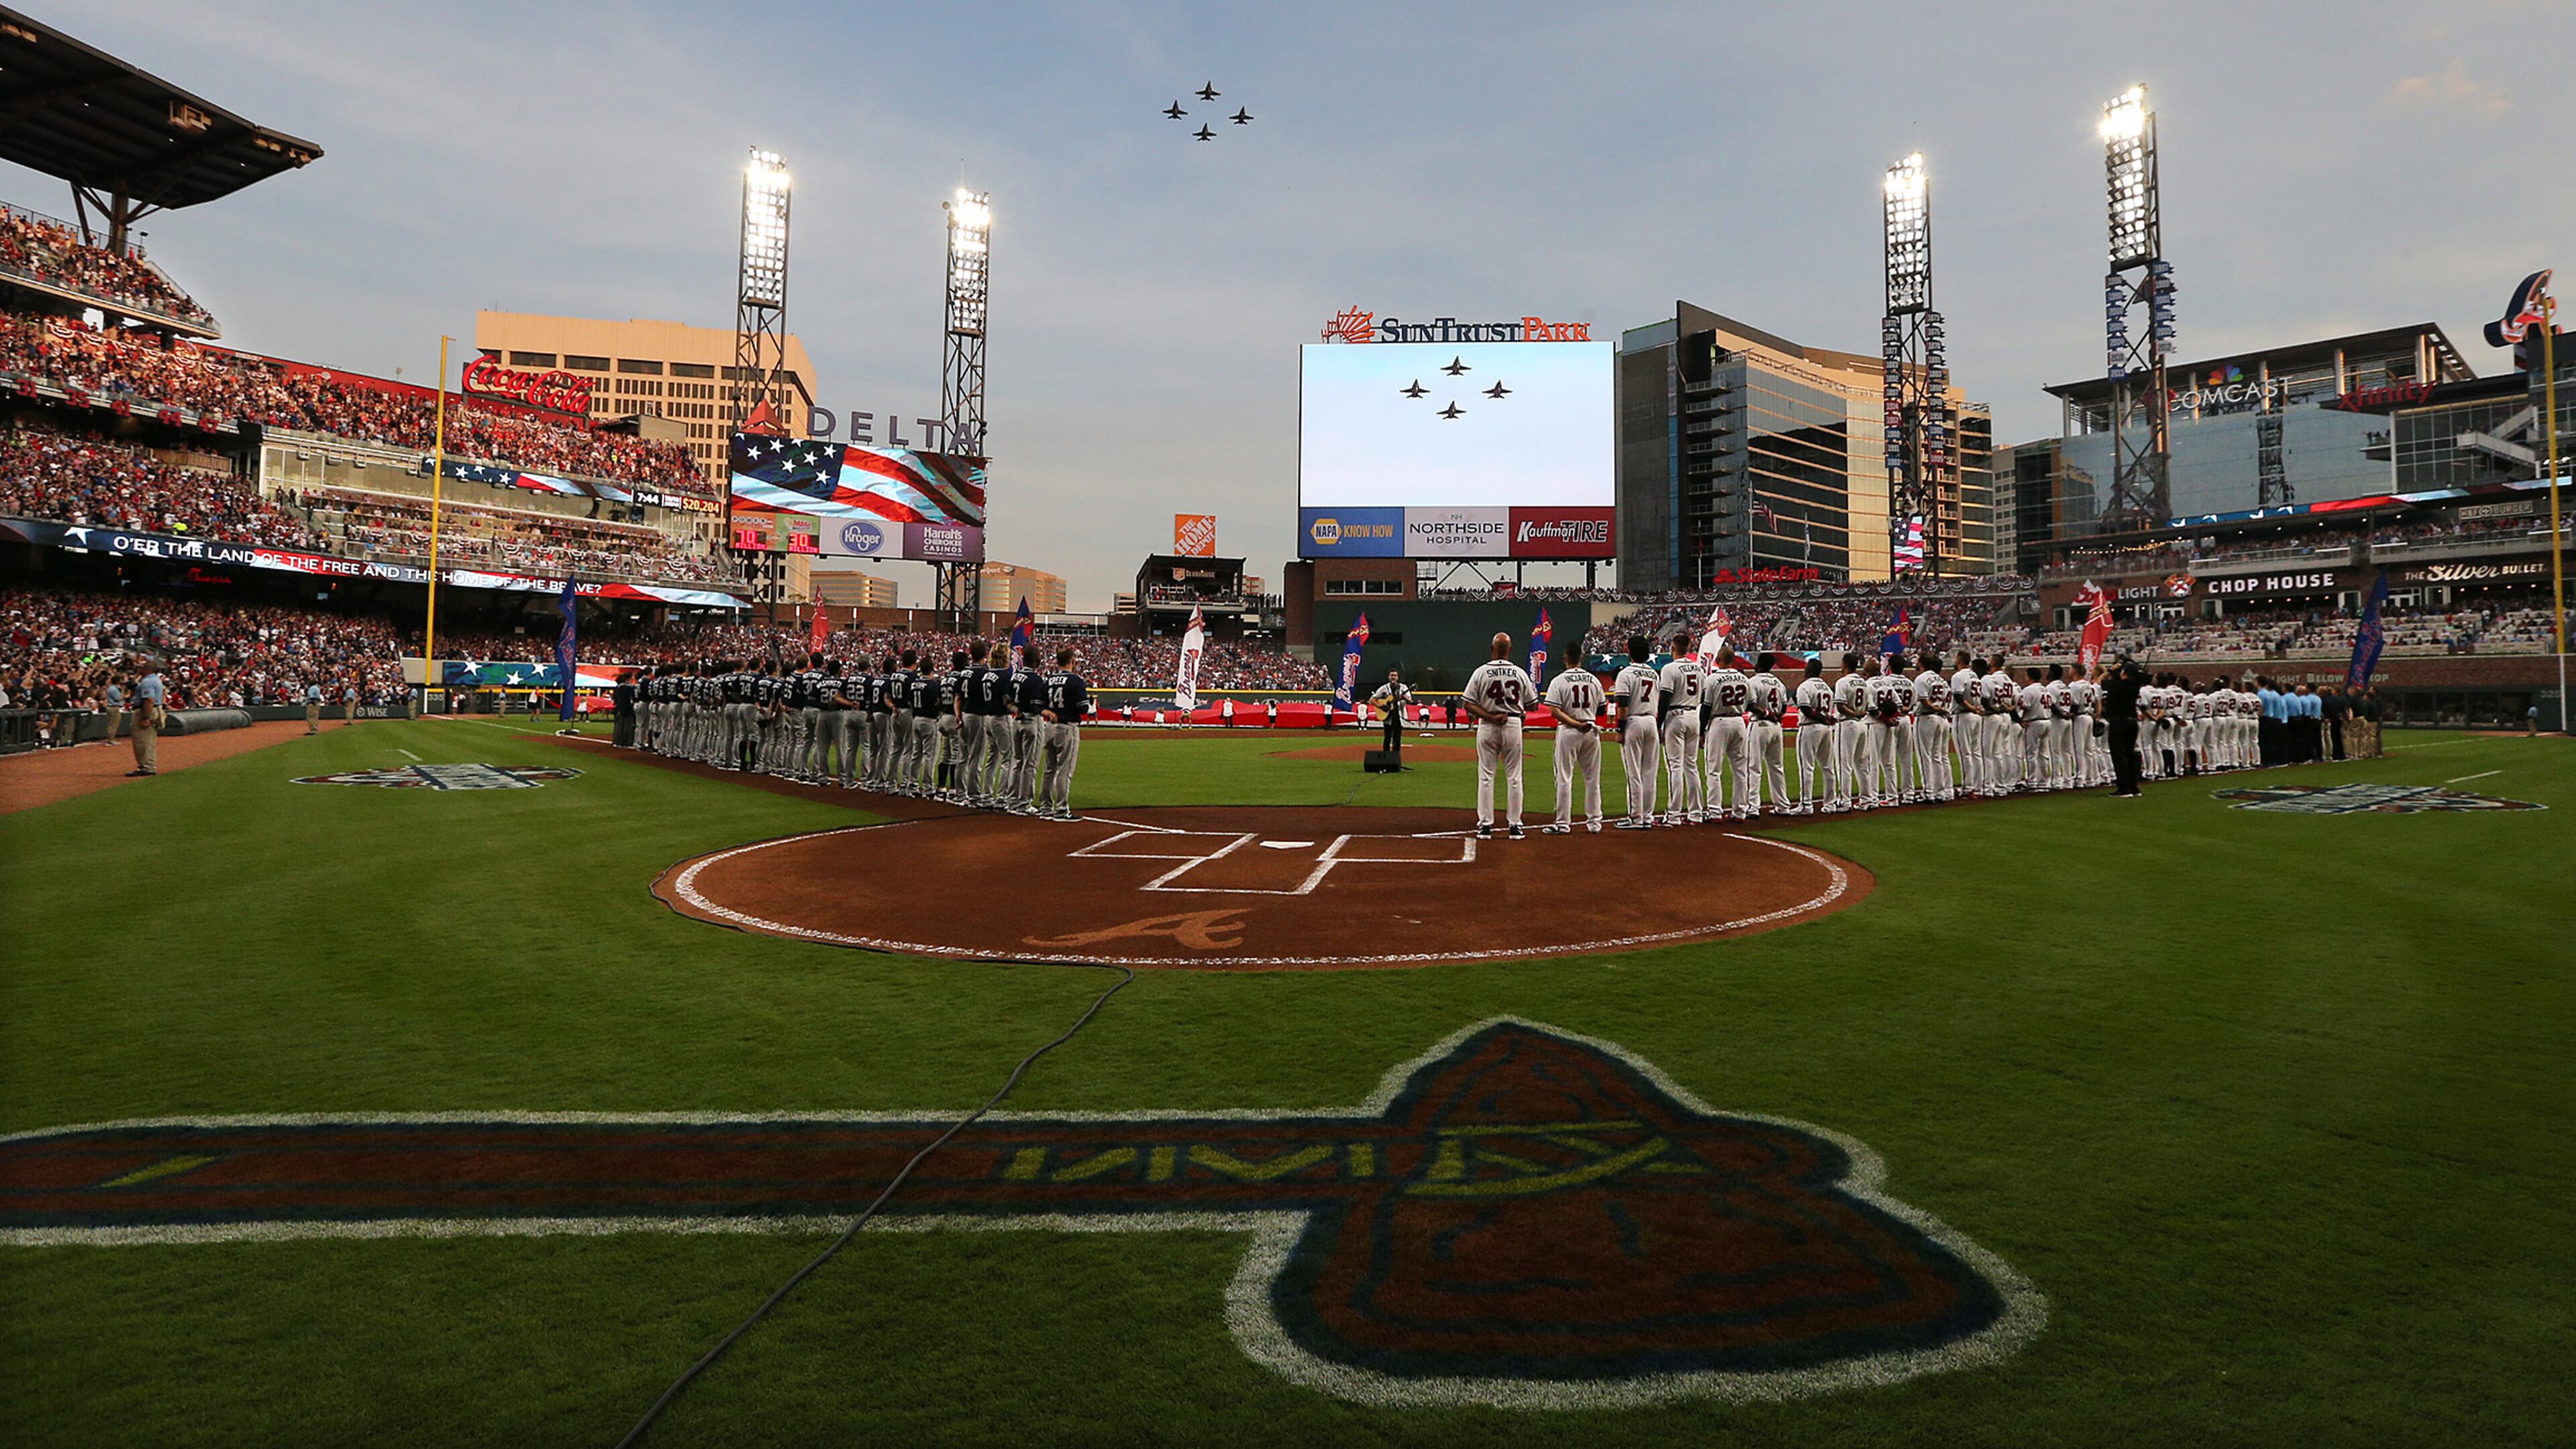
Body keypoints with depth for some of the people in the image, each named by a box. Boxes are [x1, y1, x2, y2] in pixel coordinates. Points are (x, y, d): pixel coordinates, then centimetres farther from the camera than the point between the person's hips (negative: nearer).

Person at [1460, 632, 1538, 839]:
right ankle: (1515, 825, 8)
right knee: (1514, 777, 7)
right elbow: (1531, 705, 6)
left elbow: (1468, 704, -9)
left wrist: (1491, 718, -10)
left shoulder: (1481, 672, -4)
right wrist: (1535, 691, 25)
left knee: (1486, 776, 4)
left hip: (1487, 728, -1)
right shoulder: (1520, 673, -1)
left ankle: (1485, 825, 3)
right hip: (1513, 725, 1)